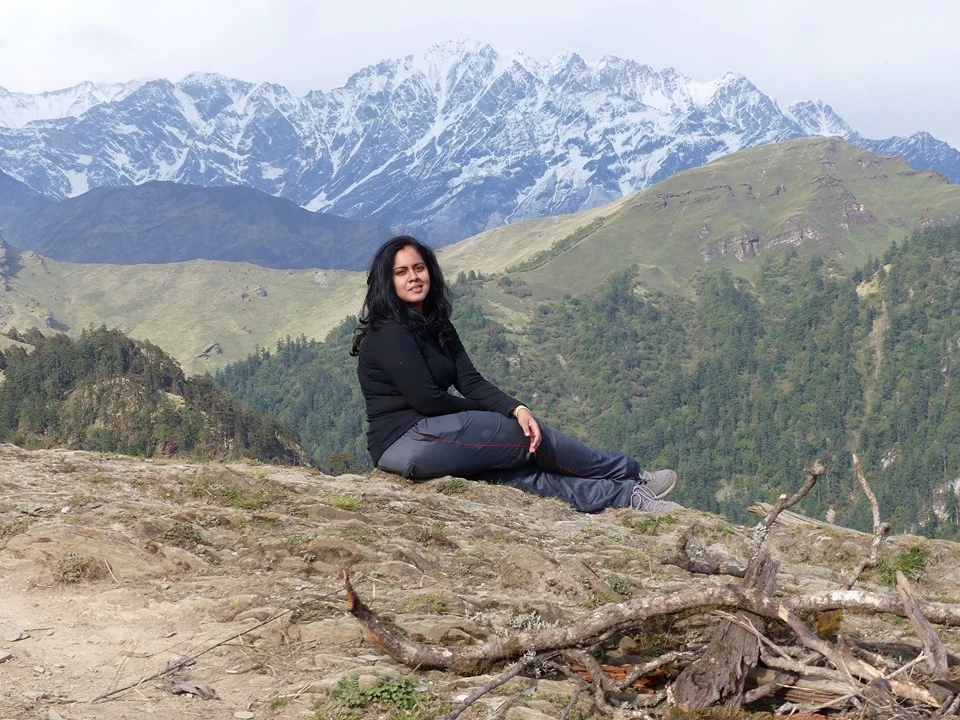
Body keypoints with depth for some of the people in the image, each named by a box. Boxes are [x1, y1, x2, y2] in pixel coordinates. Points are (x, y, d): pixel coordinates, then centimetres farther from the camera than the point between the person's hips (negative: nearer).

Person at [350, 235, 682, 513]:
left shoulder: (436, 326, 14)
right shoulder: (388, 334, -13)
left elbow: (471, 382, 3)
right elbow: (426, 399, -17)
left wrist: (516, 409, -15)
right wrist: (488, 415, -2)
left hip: (425, 437, 7)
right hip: (405, 441, -7)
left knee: (525, 473, -9)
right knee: (531, 437, -6)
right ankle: (634, 477, 6)